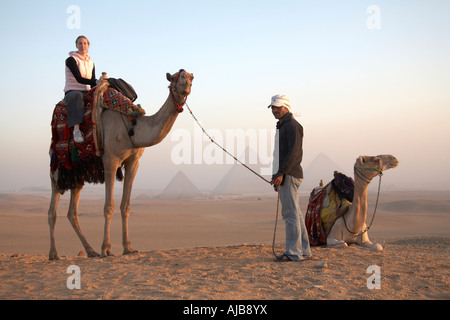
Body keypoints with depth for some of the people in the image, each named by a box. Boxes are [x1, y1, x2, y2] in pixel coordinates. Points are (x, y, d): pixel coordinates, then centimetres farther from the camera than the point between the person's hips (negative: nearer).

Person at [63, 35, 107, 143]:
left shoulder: (91, 63, 17)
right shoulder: (71, 60, -3)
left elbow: (93, 84, 12)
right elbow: (78, 79, -16)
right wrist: (97, 82, -26)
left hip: (86, 93, 6)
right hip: (72, 91, -6)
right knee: (78, 96, -42)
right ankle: (76, 129, -51)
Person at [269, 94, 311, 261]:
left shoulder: (292, 125, -9)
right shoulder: (281, 127, 22)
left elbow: (294, 152, -19)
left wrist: (281, 173, -23)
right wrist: (277, 178, 21)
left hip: (289, 175, -10)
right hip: (283, 176, 10)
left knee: (290, 213, -11)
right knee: (295, 214, 11)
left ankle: (293, 252, -9)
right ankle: (304, 249, 16)